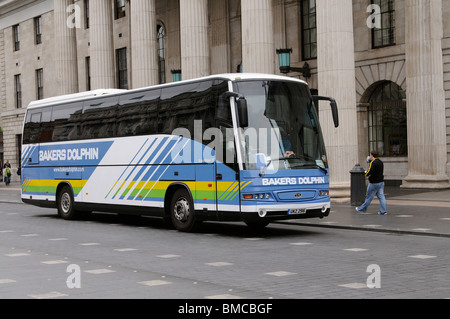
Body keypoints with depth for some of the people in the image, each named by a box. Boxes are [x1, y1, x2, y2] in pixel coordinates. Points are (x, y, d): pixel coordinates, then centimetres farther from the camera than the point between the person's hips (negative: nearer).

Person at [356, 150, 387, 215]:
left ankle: (363, 209, 17)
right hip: (381, 182, 7)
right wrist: (370, 161, 23)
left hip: (374, 183, -7)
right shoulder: (380, 162, 11)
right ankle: (383, 210, -2)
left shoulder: (373, 163, -16)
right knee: (381, 196, 4)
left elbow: (369, 171, -25)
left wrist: (366, 173, -4)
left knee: (369, 197, 4)